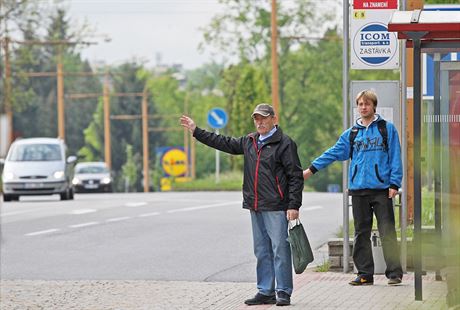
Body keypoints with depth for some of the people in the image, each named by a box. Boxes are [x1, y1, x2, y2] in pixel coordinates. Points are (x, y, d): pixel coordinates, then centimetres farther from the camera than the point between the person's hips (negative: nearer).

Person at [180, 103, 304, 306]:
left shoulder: (284, 144, -5)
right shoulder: (249, 142, 16)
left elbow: (296, 177, -7)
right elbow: (224, 143, 26)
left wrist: (293, 206, -14)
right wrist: (196, 131, 25)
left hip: (276, 208, -7)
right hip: (256, 208, 7)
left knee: (280, 250, -6)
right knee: (262, 251, 10)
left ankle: (283, 293, -1)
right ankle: (265, 292, 14)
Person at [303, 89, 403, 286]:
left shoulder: (387, 129, 5)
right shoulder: (351, 133, 14)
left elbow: (395, 157, 2)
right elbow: (334, 153, 14)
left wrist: (394, 183, -7)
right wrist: (311, 169, 8)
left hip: (381, 189, -4)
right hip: (358, 189, 4)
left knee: (387, 232, -6)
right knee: (361, 234, 6)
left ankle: (394, 273, -3)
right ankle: (365, 274, 11)